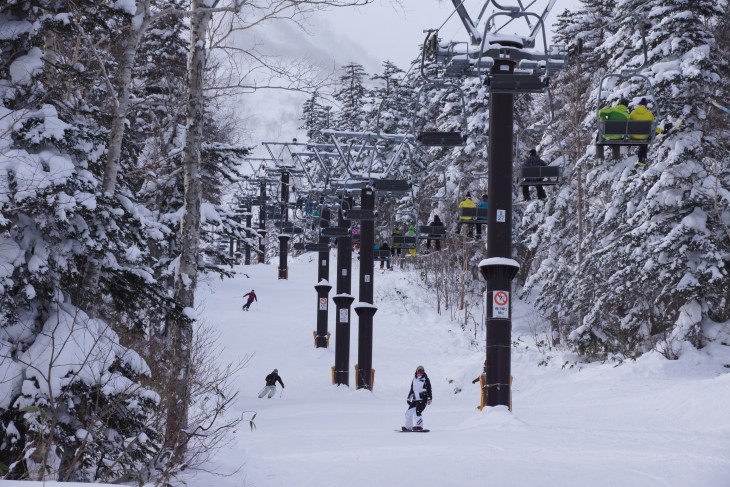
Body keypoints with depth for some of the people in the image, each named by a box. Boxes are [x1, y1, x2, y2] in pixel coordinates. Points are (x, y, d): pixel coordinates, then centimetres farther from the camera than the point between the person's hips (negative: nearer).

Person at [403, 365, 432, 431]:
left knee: (417, 412, -24)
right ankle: (408, 427, 16)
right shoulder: (414, 379, 16)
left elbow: (429, 389, -5)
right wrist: (409, 398, 23)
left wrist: (429, 398, -13)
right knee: (408, 413, 5)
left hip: (422, 399, -7)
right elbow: (412, 390, 24)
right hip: (415, 400, 7)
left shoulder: (425, 379, -2)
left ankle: (419, 426, -21)